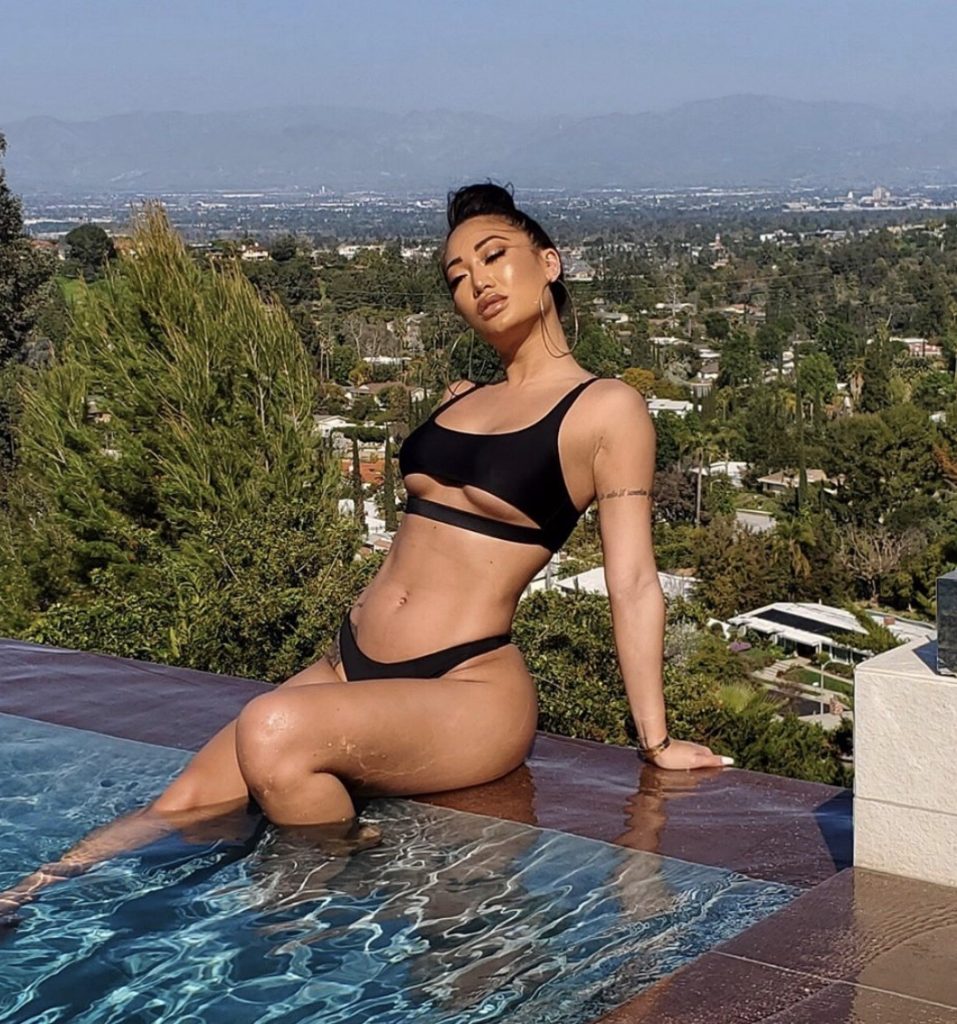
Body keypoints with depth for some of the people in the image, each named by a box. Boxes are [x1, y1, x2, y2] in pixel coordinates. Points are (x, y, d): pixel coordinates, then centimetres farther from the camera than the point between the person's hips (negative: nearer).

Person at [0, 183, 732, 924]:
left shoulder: (606, 409, -2)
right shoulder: (458, 399, 18)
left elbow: (633, 585, -5)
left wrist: (657, 741, -5)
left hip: (469, 694, -6)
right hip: (349, 667, 6)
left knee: (275, 728, -33)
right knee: (181, 812, -13)